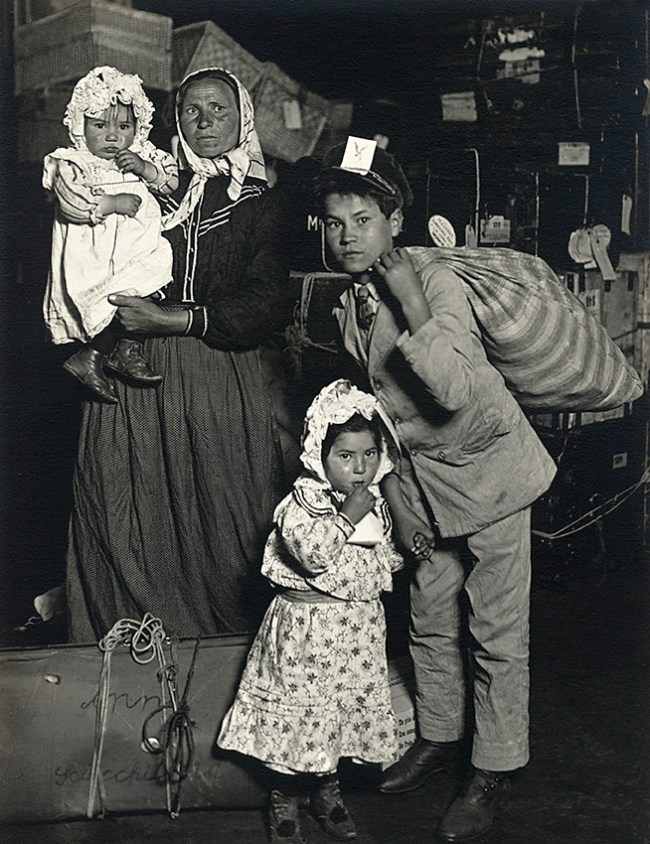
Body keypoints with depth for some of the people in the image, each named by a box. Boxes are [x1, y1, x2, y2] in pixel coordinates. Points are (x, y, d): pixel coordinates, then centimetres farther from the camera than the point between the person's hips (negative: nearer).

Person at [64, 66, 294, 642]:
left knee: (223, 524, -4)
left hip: (225, 381, -1)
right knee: (131, 520, -1)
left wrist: (172, 319, -13)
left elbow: (264, 309, -4)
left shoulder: (262, 204, 8)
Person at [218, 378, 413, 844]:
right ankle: (285, 798, 24)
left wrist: (409, 551, 4)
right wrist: (347, 518, -30)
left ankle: (327, 788, 36)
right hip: (306, 624, -6)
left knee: (349, 707, 14)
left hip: (360, 627, 6)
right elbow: (311, 552, -30)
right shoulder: (303, 501, -14)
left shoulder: (376, 503, 6)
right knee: (300, 709, 3)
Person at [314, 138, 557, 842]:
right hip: (418, 473, 6)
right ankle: (439, 738, 35)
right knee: (429, 618, 16)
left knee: (496, 630, 1)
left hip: (485, 465, -6)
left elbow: (453, 390, -34)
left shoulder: (437, 282, -19)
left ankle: (494, 770, 16)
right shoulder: (350, 307, 2)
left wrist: (409, 299, -31)